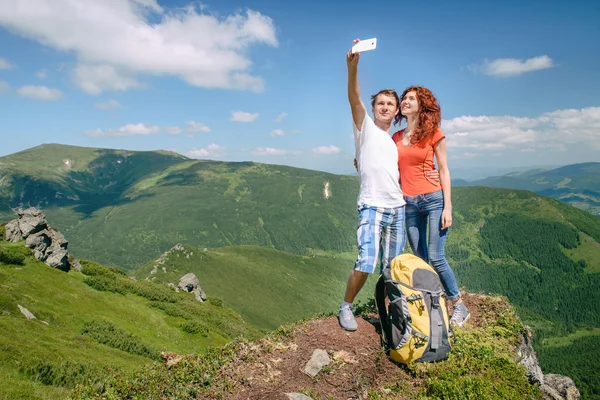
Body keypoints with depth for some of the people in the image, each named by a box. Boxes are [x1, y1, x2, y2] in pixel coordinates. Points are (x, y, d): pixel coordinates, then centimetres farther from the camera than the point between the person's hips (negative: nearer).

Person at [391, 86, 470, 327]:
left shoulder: (433, 133, 0)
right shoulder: (396, 138, 11)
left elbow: (444, 170, -1)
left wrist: (447, 207, -7)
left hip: (434, 199, -4)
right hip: (409, 204, 4)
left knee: (436, 258, -7)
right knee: (420, 260, 9)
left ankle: (459, 306, 11)